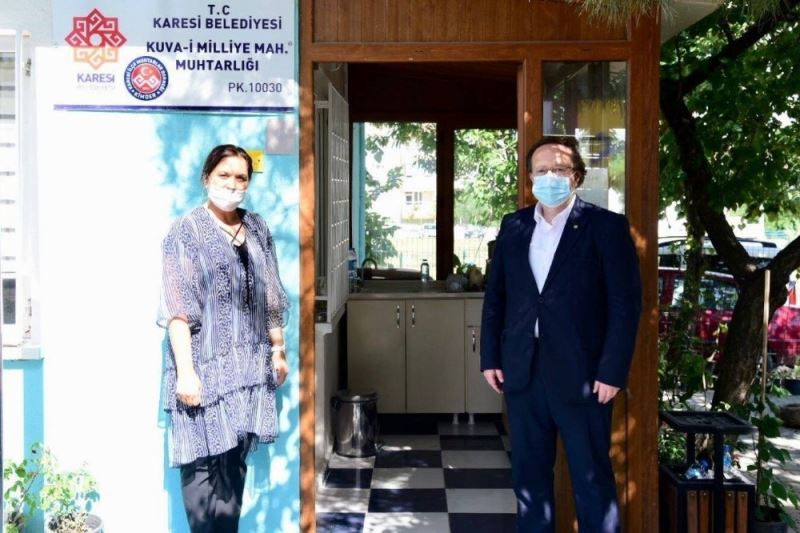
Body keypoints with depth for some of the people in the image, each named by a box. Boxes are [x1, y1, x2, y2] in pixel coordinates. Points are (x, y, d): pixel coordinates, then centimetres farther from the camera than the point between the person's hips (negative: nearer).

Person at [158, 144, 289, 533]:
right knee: (203, 461, -3)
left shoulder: (257, 229, 11)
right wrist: (186, 370, -17)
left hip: (248, 365, 5)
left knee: (235, 457, 11)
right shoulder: (186, 231, -6)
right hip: (205, 365, -5)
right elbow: (177, 308, -11)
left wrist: (278, 349, 14)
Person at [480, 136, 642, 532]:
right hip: (522, 369, 4)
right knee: (528, 472, 13)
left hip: (581, 372, -4)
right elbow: (495, 296, 12)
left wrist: (612, 371, -13)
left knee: (592, 477, 5)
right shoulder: (513, 226, 9)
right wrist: (490, 357, 6)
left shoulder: (606, 226, -4)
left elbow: (625, 303, -8)